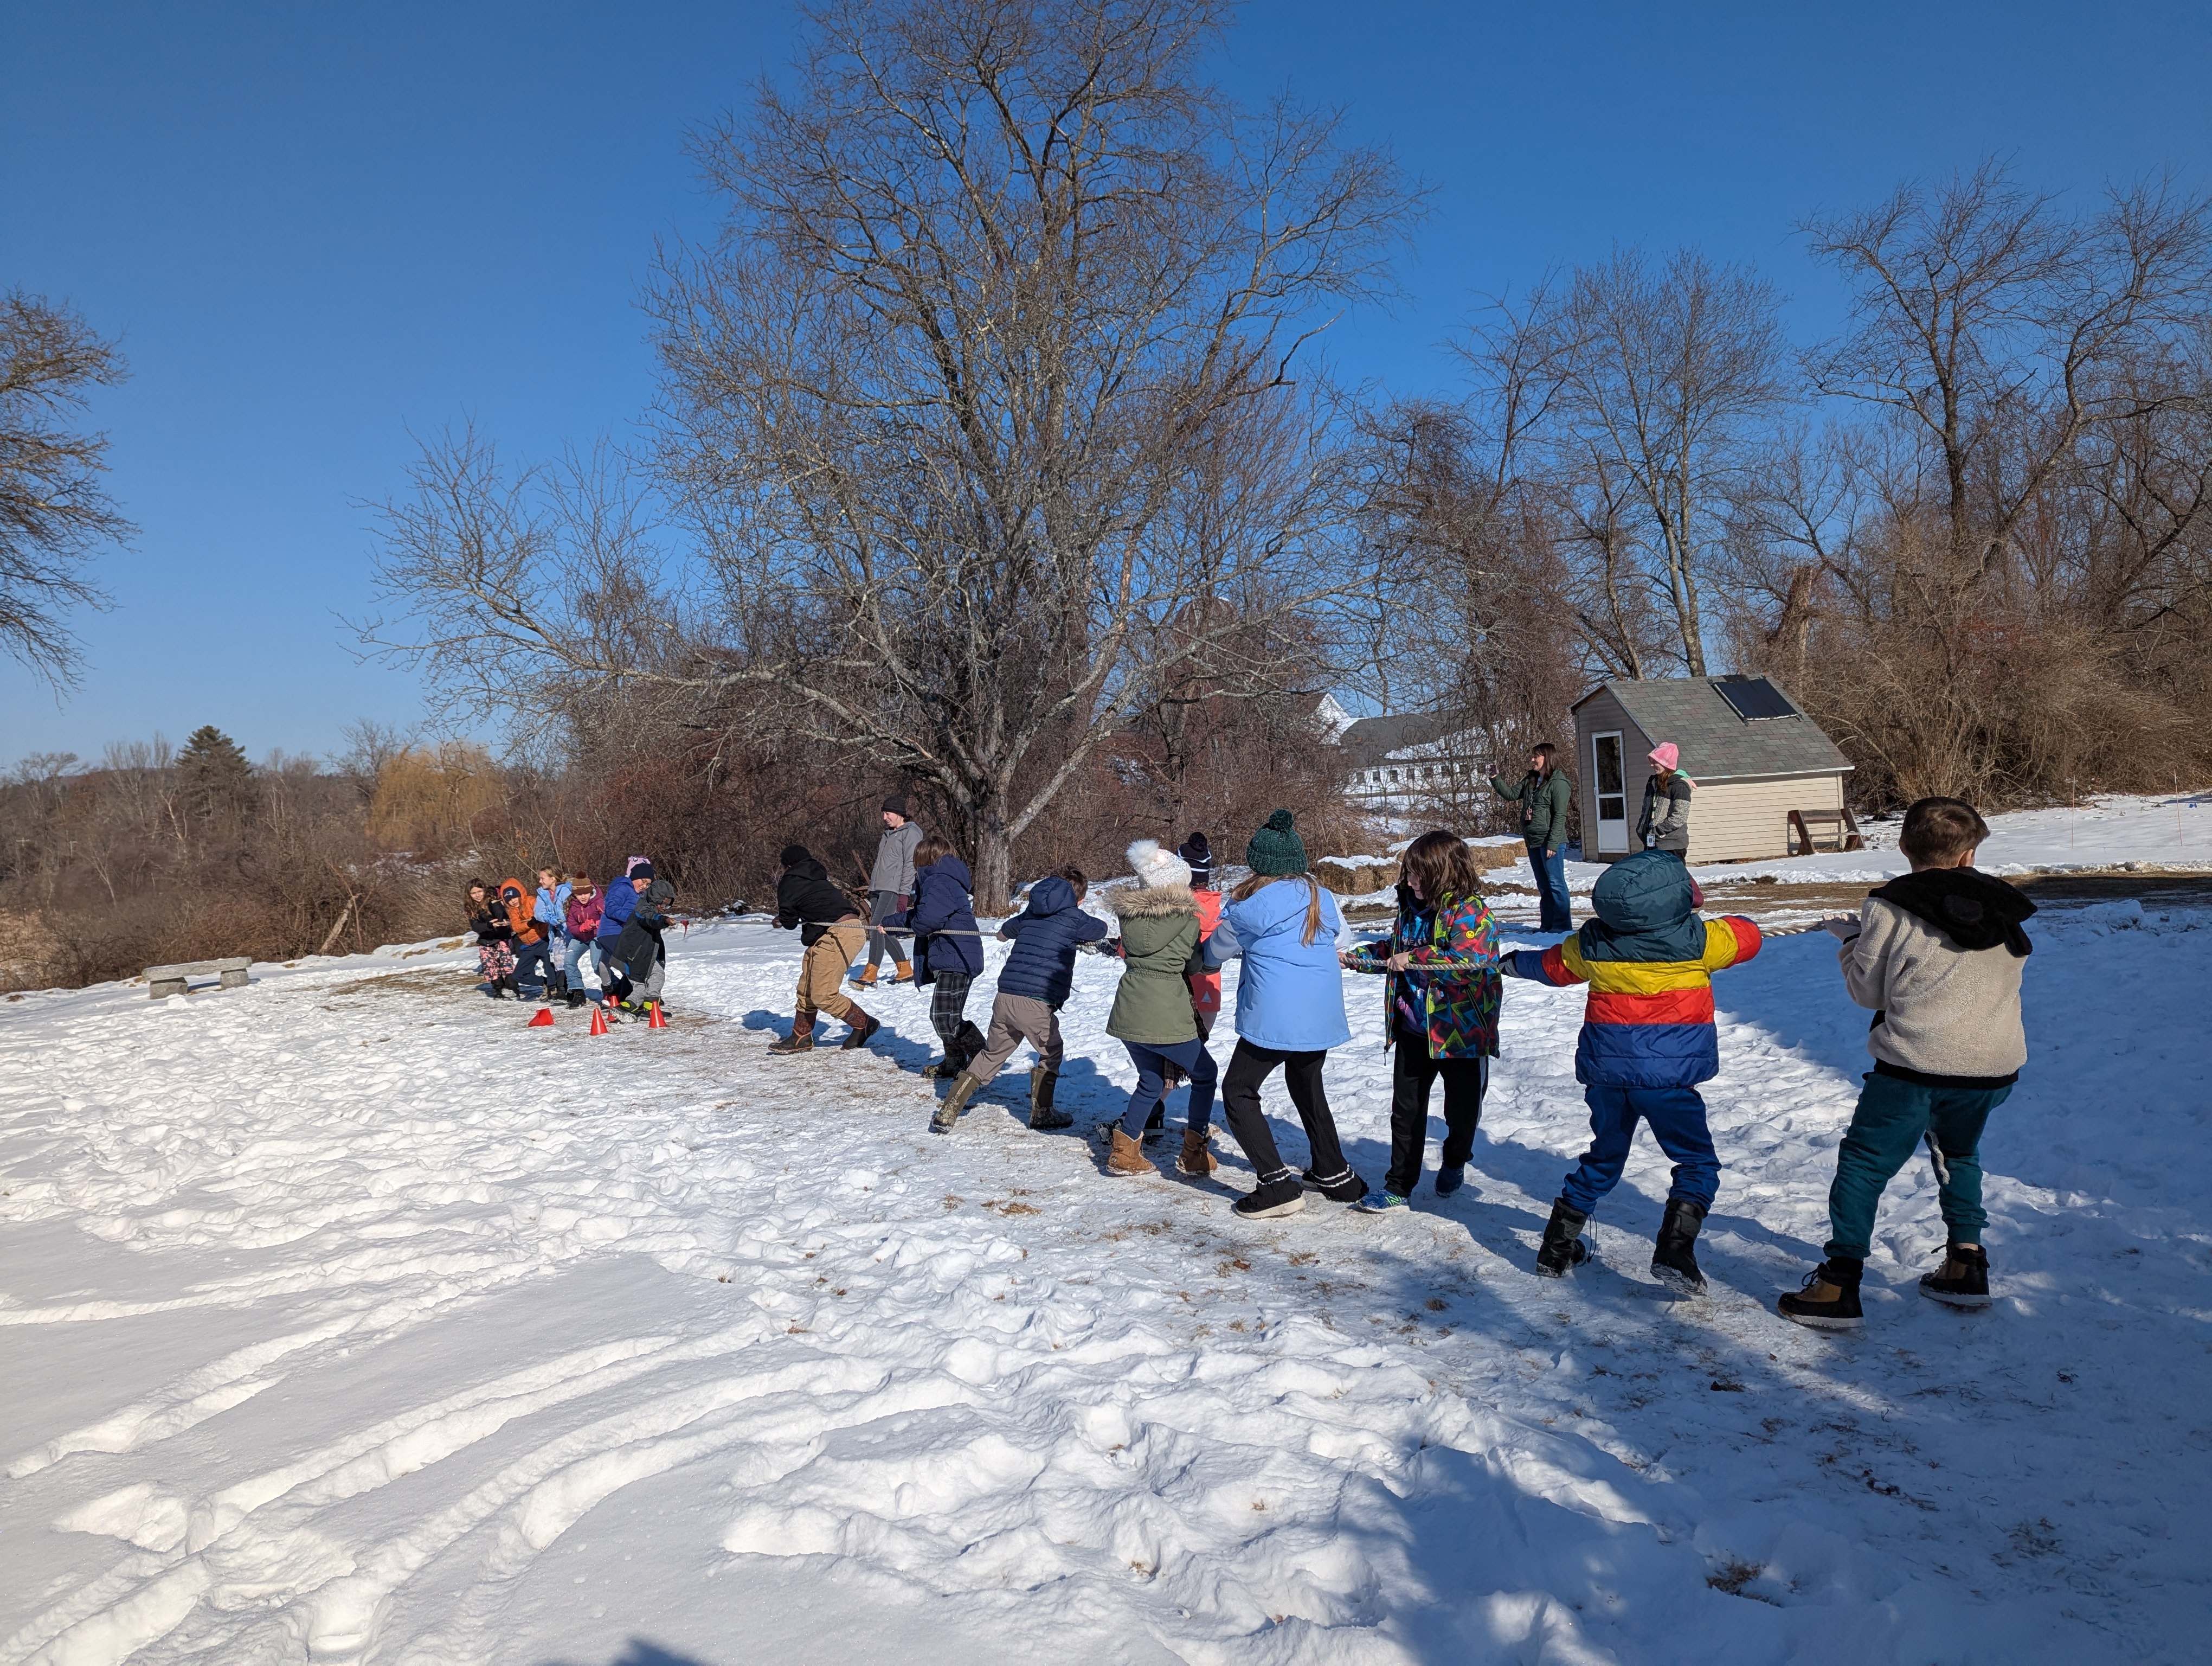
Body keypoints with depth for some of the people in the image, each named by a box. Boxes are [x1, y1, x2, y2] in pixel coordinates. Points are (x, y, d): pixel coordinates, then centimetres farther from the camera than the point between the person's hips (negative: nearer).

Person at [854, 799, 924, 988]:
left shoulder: (910, 833, -4)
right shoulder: (888, 833, 23)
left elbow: (910, 865, -11)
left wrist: (904, 894, -18)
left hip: (893, 889, -9)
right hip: (877, 889, 9)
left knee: (878, 927, -18)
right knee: (882, 930, 8)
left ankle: (870, 976, -22)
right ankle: (906, 971, 17)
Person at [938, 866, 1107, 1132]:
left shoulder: (1030, 914, 18)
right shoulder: (1074, 918, 2)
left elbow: (1003, 933, 36)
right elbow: (1101, 929, 21)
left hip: (1004, 998, 5)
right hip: (1037, 1003, -5)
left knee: (991, 1055, 19)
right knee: (1051, 1053, 20)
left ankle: (947, 1113, 14)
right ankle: (1041, 1113, 24)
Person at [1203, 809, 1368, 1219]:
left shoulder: (1248, 905, -8)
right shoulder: (1321, 897, 6)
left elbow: (1217, 950, 7)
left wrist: (1209, 961, 31)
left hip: (1273, 1017, -6)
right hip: (1322, 1014, 6)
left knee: (1238, 1091, 7)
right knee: (1307, 1085, 27)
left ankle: (1278, 1185, -3)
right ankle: (1335, 1175, 30)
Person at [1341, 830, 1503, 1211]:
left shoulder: (1470, 912, -18)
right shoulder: (1411, 905, 5)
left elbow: (1467, 960, -31)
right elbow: (1392, 951, 20)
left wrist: (1412, 959, -29)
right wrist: (1355, 957, 8)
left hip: (1460, 1030, -6)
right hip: (1414, 1029, 6)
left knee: (1462, 1106, 14)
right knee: (1406, 1108, 7)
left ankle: (1454, 1163, 41)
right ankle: (1398, 1186, 14)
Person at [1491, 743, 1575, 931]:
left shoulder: (1559, 783, -11)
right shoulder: (1530, 780, 14)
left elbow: (1560, 816, -15)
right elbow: (1512, 795, 17)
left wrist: (1553, 844, -19)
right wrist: (1495, 780, 6)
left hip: (1550, 842, -9)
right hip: (1533, 842, 9)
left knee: (1556, 884, -7)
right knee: (1543, 886, 12)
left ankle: (1563, 925, -3)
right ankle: (1547, 925, 18)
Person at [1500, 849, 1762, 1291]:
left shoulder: (1592, 944, 1)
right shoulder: (1696, 941, -8)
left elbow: (1554, 966, 20)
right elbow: (1747, 937, 11)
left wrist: (1515, 962, 41)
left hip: (1606, 1072, 5)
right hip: (1667, 1073, -5)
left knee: (1603, 1160, 22)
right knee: (1698, 1164, 9)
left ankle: (1557, 1248, 25)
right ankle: (1674, 1251, -8)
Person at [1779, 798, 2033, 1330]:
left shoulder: (1889, 910, -8)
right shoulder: (2006, 913, 8)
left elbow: (1867, 991, -1)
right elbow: (2010, 977, 22)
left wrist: (1852, 941, 17)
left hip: (1914, 1066, -5)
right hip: (1994, 1068, 5)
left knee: (1863, 1164, 4)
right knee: (1959, 1155, 30)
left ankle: (1840, 1285, 1)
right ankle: (1966, 1264, 29)